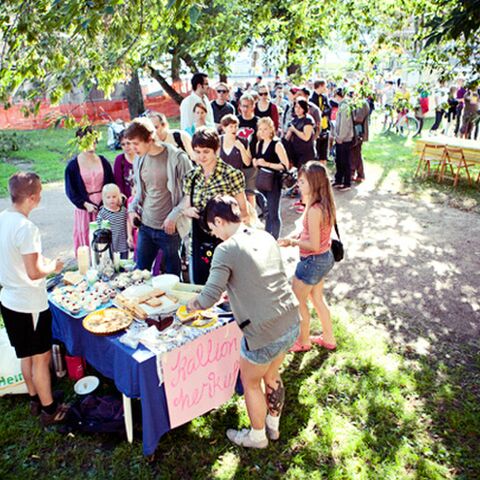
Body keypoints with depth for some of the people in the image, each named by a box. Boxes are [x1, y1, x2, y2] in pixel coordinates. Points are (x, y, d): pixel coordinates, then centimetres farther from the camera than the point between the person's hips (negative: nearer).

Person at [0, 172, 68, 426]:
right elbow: (33, 273, -26)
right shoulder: (26, 228, -25)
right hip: (30, 305, -8)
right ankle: (49, 410, 24)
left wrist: (41, 260, 11)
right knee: (41, 358, 8)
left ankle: (35, 400, 39)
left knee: (26, 356, 22)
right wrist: (52, 267, -8)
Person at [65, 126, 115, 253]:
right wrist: (85, 204, -13)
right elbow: (70, 191, -1)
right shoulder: (73, 165, -4)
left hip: (104, 208, 2)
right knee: (87, 242, 4)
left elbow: (112, 184, 9)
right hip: (85, 209, -2)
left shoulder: (103, 161, 4)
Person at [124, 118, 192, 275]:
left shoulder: (177, 158, -12)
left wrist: (174, 216, -14)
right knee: (140, 272, 13)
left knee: (172, 274, 9)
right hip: (145, 226, 5)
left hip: (170, 228, -5)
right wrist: (132, 208, 5)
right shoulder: (139, 159, 6)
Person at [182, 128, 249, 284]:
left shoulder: (231, 174, -9)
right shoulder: (191, 177, 5)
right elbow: (186, 207, 14)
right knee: (199, 285, 13)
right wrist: (189, 211, -8)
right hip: (199, 241, 5)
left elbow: (243, 211, -3)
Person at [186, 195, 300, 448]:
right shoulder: (265, 237, 7)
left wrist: (192, 303, 2)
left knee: (251, 382, 20)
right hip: (291, 323, 7)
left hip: (263, 334, -7)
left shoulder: (226, 250, -15)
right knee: (271, 375, 29)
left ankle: (257, 436, 41)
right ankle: (273, 426, 50)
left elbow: (209, 298, -19)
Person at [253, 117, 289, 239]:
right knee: (266, 212, 17)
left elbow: (285, 166, -16)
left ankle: (274, 239, 6)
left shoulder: (277, 144, -10)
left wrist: (267, 164, -22)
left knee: (273, 213, -3)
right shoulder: (259, 144, 10)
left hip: (274, 182, -7)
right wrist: (255, 162, 1)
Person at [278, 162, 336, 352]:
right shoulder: (324, 204, 0)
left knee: (298, 302, 12)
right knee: (317, 299, 25)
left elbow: (314, 245, -26)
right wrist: (298, 235, 0)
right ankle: (328, 338, 40)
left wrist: (292, 242, -14)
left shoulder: (314, 210, -29)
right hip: (324, 258, 9)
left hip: (313, 261, -9)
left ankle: (303, 341, 32)